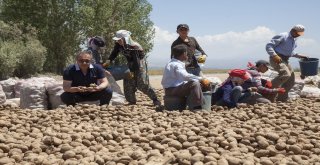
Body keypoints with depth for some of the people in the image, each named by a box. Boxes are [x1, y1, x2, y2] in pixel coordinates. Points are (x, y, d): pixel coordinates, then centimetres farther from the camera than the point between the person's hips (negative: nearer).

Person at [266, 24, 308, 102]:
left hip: (285, 60, 9)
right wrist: (274, 55, -28)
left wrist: (299, 55, 17)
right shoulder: (282, 36, -10)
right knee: (286, 74, -31)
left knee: (291, 81, 6)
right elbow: (268, 46, -16)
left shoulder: (294, 40, 17)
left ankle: (281, 98, 15)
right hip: (277, 59, -9)